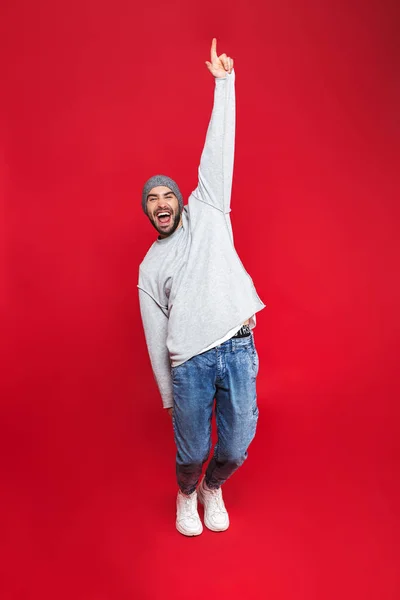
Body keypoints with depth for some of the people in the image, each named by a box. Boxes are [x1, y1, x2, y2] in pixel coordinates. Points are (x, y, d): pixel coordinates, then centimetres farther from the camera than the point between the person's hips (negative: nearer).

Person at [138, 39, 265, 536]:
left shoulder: (206, 214, 12)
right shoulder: (150, 266, 12)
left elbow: (218, 154, 6)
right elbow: (155, 335, 11)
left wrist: (224, 82, 4)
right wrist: (167, 393, 10)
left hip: (238, 351, 0)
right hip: (189, 364, 0)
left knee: (235, 449, 7)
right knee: (192, 452, 8)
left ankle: (213, 489, 41)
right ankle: (186, 496, 42)